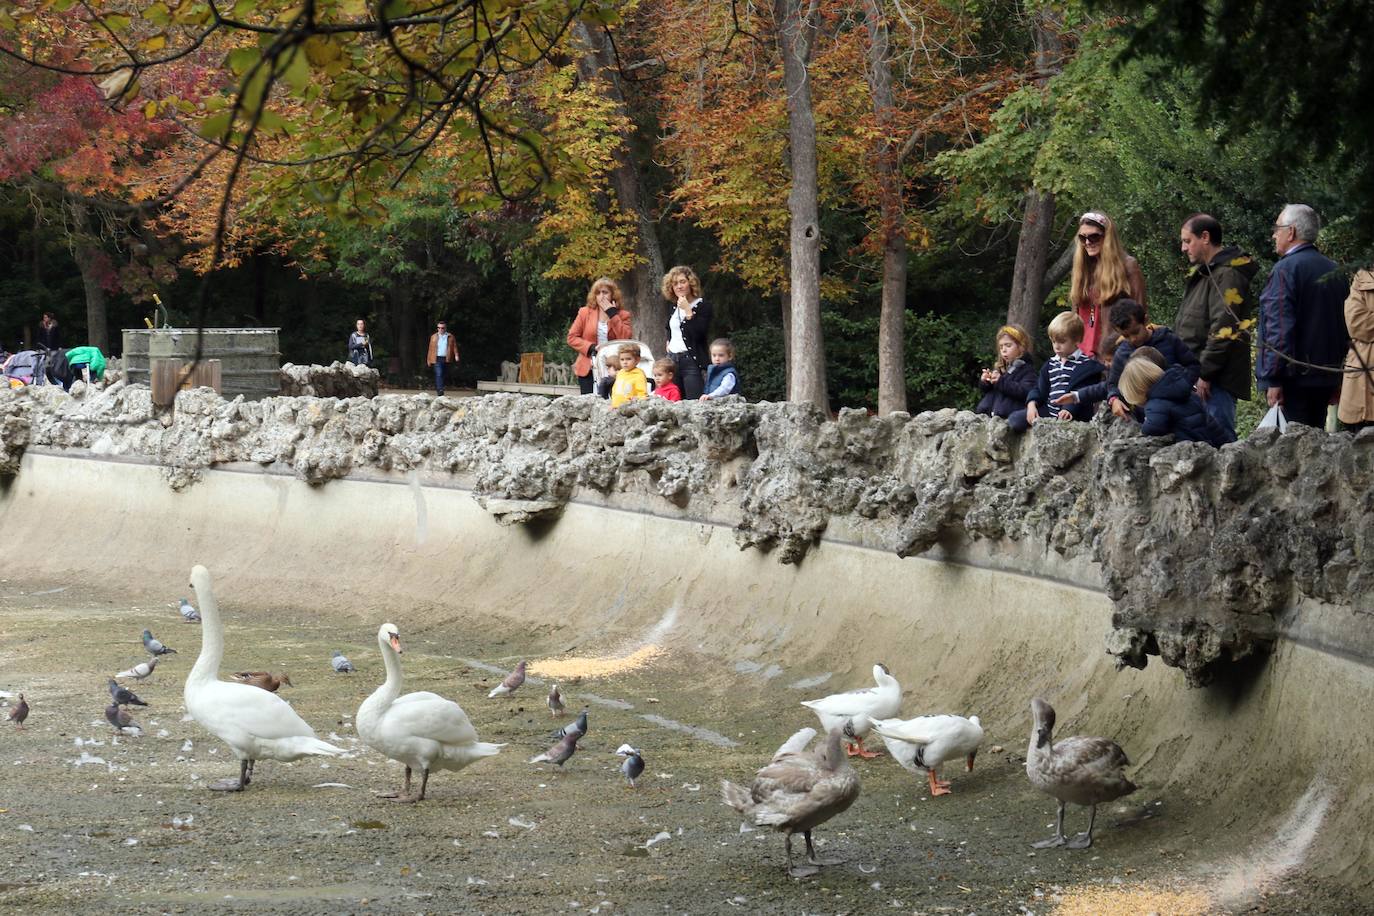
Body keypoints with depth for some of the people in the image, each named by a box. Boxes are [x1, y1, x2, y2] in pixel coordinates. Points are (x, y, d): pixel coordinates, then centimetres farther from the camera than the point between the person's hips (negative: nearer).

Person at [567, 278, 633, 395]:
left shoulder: (622, 315, 7)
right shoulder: (585, 312, 8)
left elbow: (626, 338, -10)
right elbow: (572, 337, 5)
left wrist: (612, 314, -10)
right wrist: (592, 348, -9)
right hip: (588, 369, 1)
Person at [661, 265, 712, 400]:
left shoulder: (702, 306, -6)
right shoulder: (674, 307, 14)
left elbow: (699, 333, -17)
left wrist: (688, 311, -18)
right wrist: (668, 343, 14)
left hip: (692, 362, -6)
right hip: (672, 360, 7)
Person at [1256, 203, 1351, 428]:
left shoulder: (1285, 270, -11)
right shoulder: (1334, 271, 13)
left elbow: (1279, 329, -18)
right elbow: (1344, 329, 18)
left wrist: (1272, 380, -18)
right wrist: (1337, 382, 23)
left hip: (1294, 378, -8)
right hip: (1326, 379, 8)